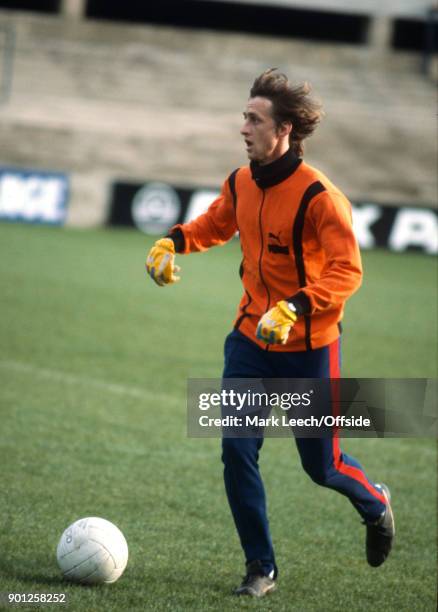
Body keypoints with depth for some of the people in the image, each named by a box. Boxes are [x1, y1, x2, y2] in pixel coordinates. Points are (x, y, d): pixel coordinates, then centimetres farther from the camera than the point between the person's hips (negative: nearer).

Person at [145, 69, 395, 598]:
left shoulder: (318, 197, -21)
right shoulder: (240, 184, -1)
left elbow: (347, 271, -23)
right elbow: (216, 224, 20)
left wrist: (295, 308, -36)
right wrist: (174, 241, 1)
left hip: (308, 349, -5)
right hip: (250, 339, 5)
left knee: (321, 466, 6)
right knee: (237, 450, -6)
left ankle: (375, 504, 41)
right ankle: (260, 568, 7)